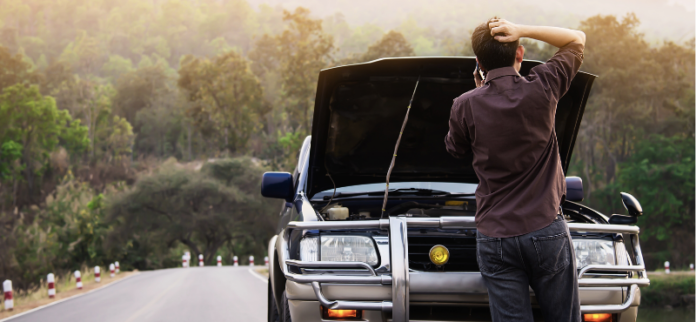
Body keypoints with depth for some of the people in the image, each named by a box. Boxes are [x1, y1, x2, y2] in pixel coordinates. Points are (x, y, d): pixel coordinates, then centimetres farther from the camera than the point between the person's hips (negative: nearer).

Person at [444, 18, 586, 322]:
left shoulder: (466, 106, -4)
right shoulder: (541, 88, -5)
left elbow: (455, 149, 17)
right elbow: (576, 39, 11)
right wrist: (522, 30, -1)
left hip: (494, 237, 1)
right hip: (546, 230, 0)